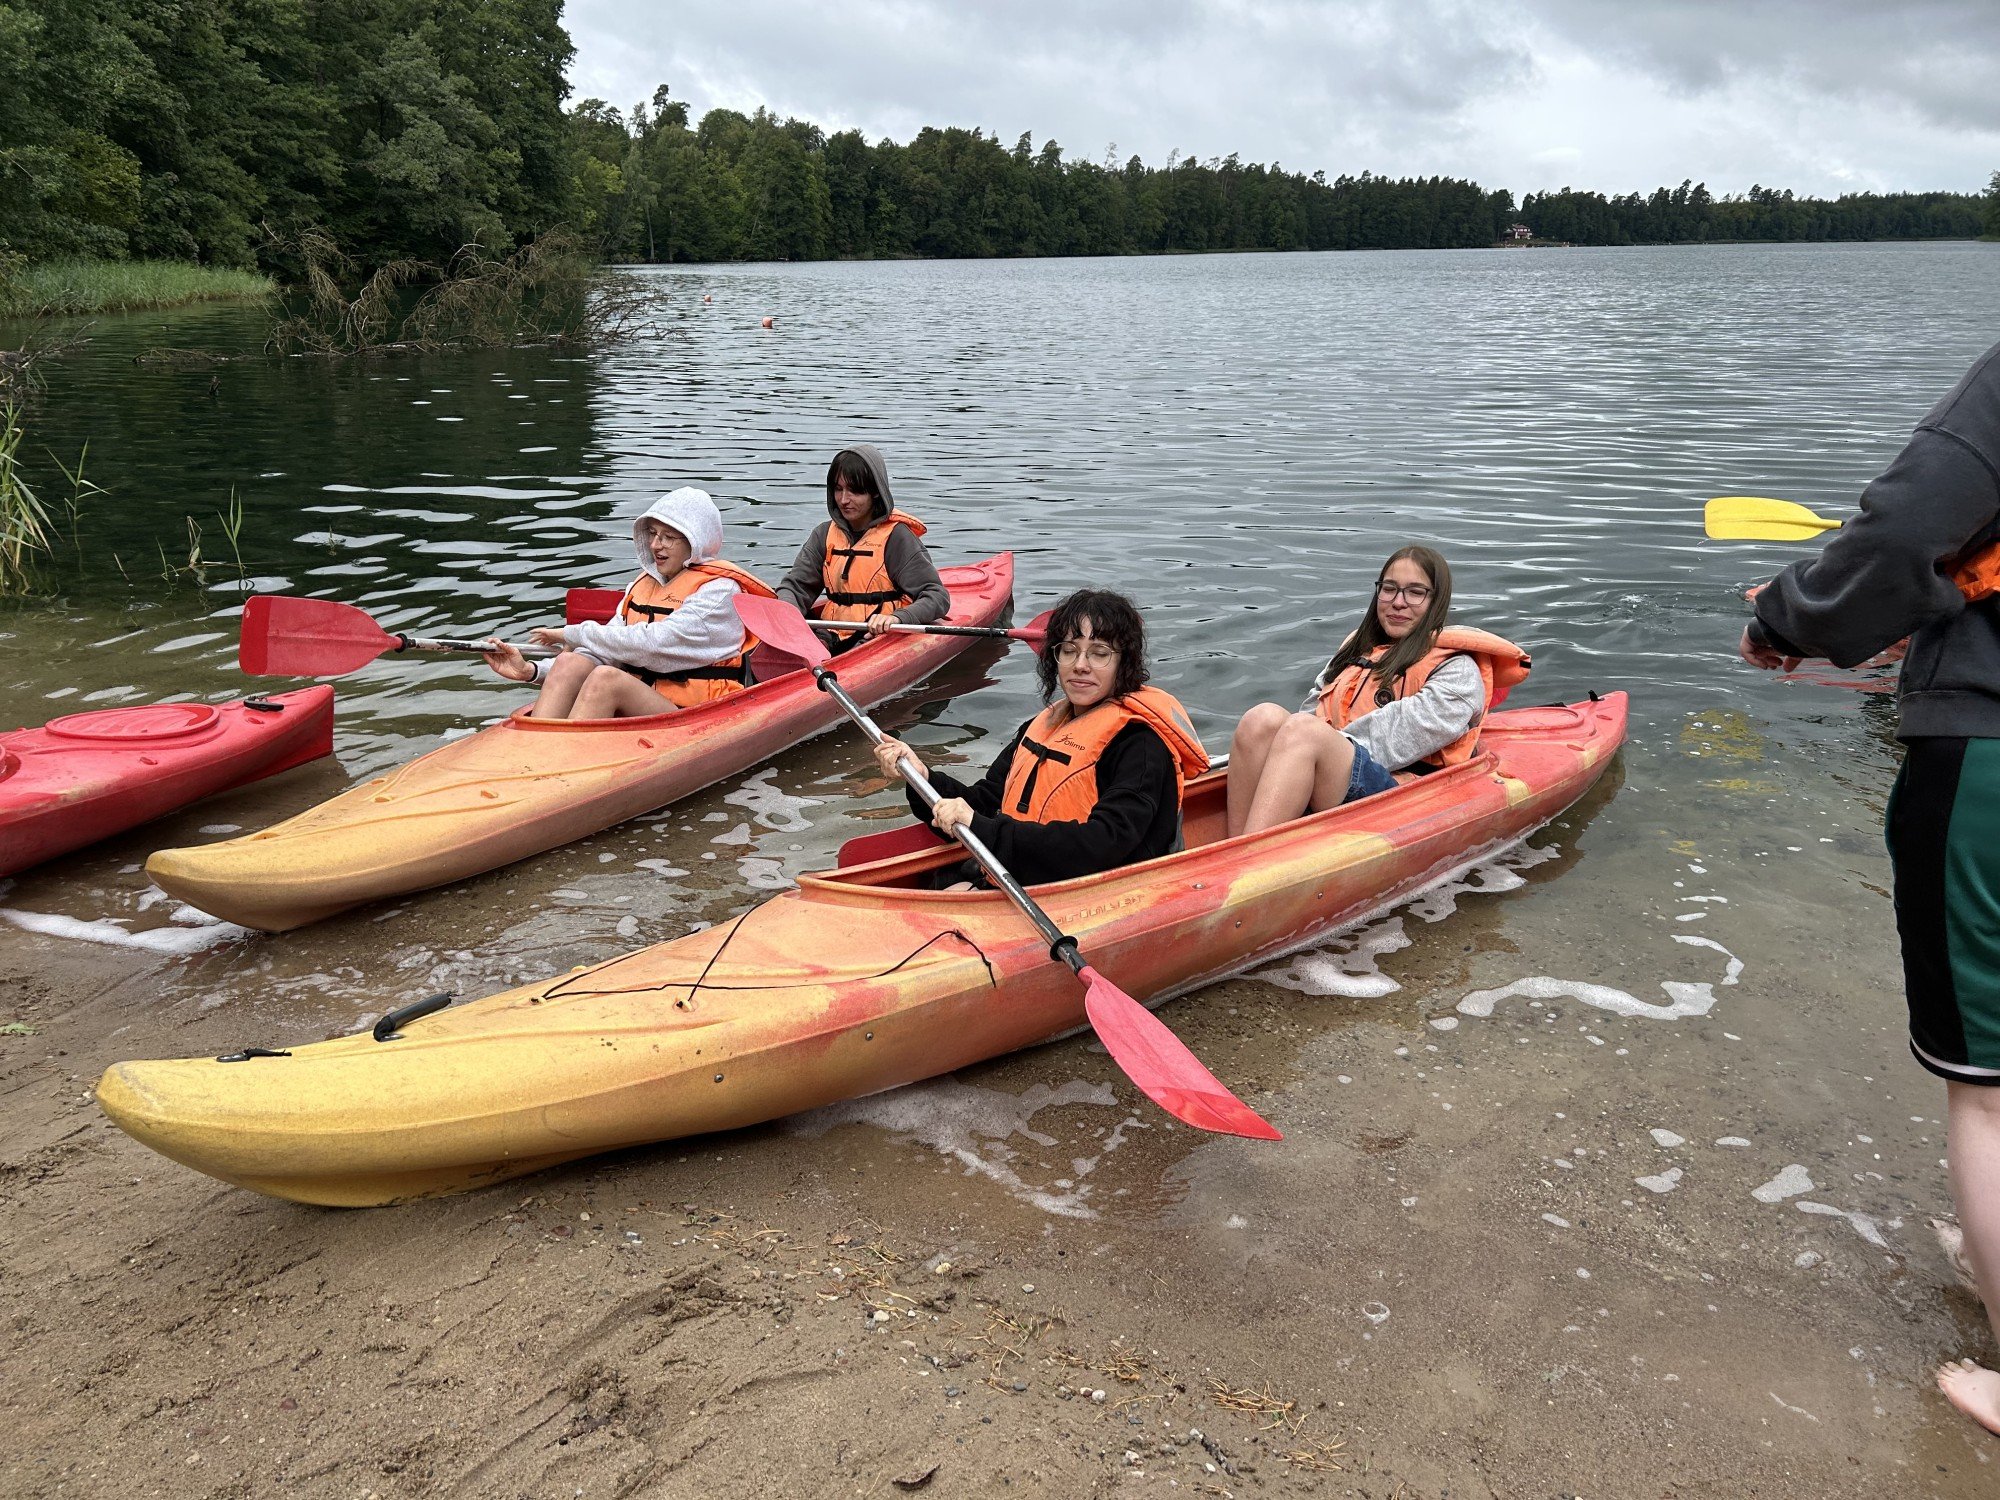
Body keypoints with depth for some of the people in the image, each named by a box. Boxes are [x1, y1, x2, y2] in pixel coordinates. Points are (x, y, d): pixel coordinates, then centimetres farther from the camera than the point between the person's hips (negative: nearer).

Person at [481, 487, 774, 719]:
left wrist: (574, 634, -6)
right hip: (634, 710, 7)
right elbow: (602, 654, 8)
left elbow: (651, 644, -17)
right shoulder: (643, 585, 18)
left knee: (607, 678, -30)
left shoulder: (718, 591, -6)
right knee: (570, 663, -17)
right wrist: (533, 670, -7)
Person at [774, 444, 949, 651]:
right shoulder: (825, 534, 13)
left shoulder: (895, 536, -5)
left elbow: (937, 597, -10)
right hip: (833, 638, 5)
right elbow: (795, 586, 7)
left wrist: (896, 618, -29)